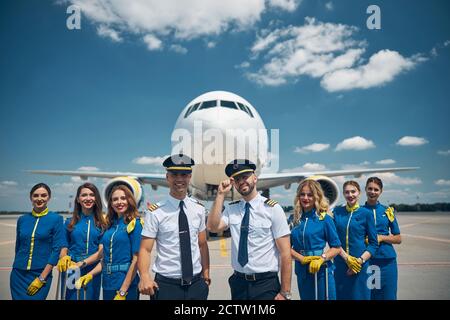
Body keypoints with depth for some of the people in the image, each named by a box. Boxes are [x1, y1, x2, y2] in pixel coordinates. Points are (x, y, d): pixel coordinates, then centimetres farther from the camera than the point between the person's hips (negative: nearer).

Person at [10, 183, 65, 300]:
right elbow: (18, 246, 14)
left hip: (42, 274, -3)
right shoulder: (22, 219, 5)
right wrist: (18, 268, 16)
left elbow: (57, 249, -10)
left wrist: (41, 278, -12)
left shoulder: (56, 219, -6)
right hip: (18, 274, 3)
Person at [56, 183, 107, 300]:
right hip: (71, 271, 1)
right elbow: (64, 247, 7)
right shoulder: (70, 222, 7)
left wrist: (81, 264, -16)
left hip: (92, 271, -1)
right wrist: (64, 258, -15)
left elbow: (102, 251, -5)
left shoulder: (102, 223, 0)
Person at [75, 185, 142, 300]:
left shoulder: (135, 223, -9)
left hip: (126, 284, -6)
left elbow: (136, 259, -14)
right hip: (107, 283, 6)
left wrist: (122, 292, -16)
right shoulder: (110, 225, 9)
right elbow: (105, 258, 14)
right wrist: (90, 275, -1)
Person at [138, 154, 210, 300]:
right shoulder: (155, 212, -10)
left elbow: (202, 244, 6)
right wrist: (145, 276, -25)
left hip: (197, 284, 3)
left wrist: (206, 274, -1)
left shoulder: (199, 209, 2)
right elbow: (145, 249, -11)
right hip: (166, 285, -3)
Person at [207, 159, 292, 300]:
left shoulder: (273, 208, -10)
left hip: (265, 284, -3)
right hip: (238, 283, 4)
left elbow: (285, 253, -11)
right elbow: (213, 227, -15)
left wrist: (285, 293, -12)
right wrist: (221, 194, -14)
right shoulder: (231, 209, 2)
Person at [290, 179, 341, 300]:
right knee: (305, 298, 15)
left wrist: (321, 259, -20)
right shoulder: (294, 219, 3)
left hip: (321, 270, -3)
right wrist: (301, 258, -14)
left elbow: (336, 247, -5)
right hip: (301, 271, 4)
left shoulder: (324, 219, -6)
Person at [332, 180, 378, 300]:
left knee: (359, 295, 7)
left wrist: (360, 260, -13)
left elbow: (373, 243, 0)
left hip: (359, 265, -2)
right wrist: (347, 258, -12)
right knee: (341, 295, 10)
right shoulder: (337, 212, 4)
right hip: (339, 263, 2)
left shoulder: (366, 213, -1)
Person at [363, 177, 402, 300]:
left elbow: (398, 239, 7)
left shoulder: (387, 211, 5)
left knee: (388, 295, 6)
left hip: (387, 261, 1)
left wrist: (381, 237, -8)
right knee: (366, 295, 4)